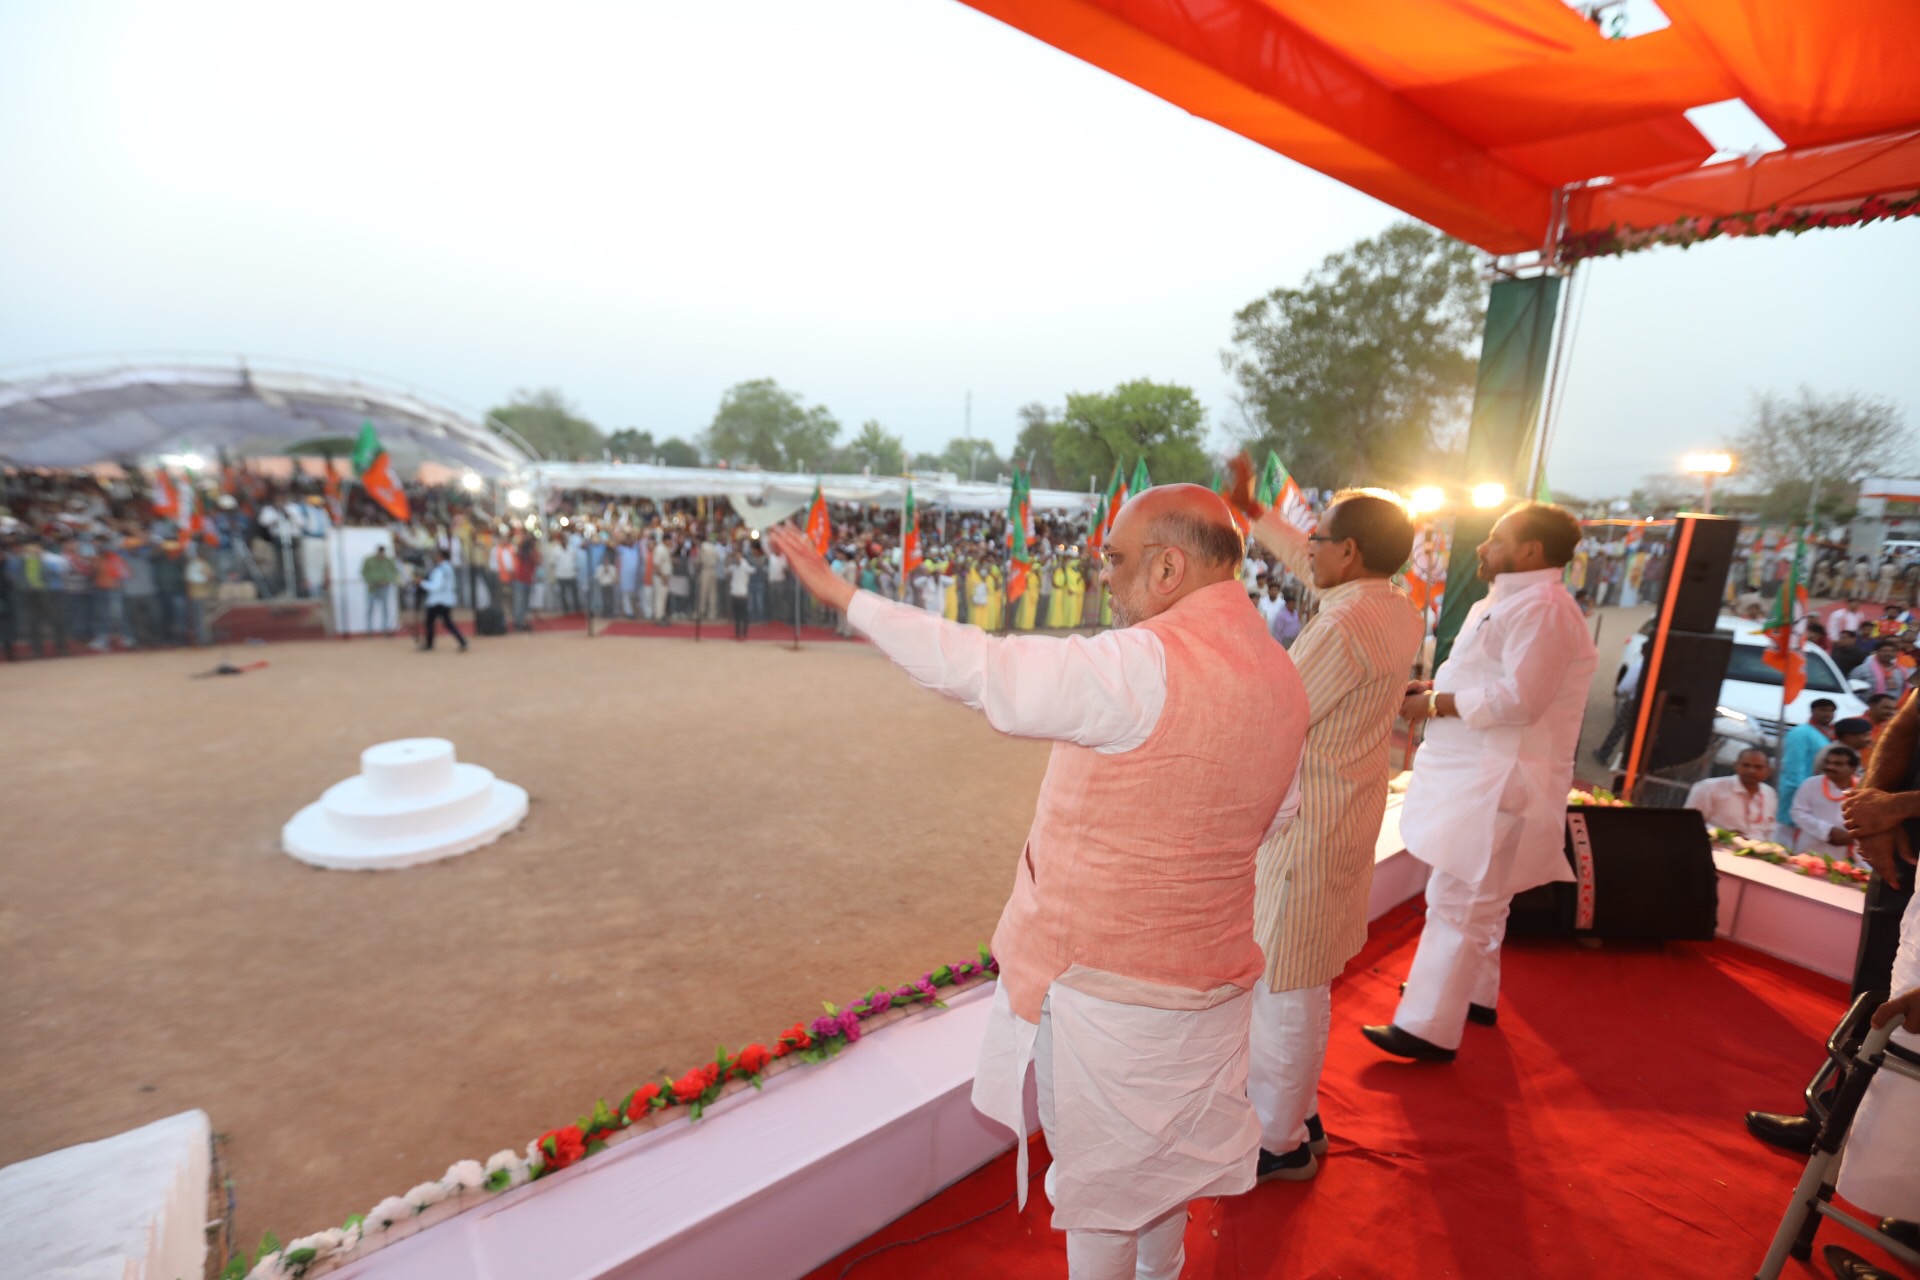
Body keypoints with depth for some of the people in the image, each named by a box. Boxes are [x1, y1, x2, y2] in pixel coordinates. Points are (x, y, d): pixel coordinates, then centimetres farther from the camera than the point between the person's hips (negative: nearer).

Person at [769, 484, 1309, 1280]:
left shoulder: (1147, 667, -27)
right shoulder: (1283, 678, -1)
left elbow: (983, 669, -27)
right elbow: (1272, 816, 11)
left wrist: (842, 594, -19)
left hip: (1104, 981, -7)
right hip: (1210, 972, 8)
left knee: (1100, 1179, 17)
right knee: (1161, 1155, 30)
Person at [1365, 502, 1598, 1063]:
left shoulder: (1542, 608, -17)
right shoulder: (1504, 603, 16)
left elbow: (1520, 698, -26)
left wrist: (1436, 704, -18)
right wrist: (1435, 687, 6)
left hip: (1498, 784, -11)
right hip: (1478, 777, 11)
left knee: (1457, 903, -5)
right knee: (1474, 901, 22)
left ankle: (1429, 1030, 4)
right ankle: (1475, 994, 39)